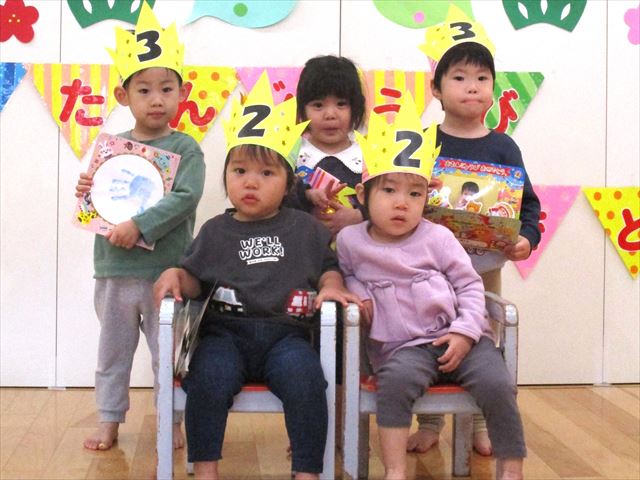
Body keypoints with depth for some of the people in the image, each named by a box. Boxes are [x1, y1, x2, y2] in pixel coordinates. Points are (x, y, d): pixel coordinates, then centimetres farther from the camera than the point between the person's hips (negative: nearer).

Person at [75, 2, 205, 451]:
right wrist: (86, 192, -8)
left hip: (165, 269, -4)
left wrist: (139, 225, -26)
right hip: (114, 269, 4)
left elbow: (185, 198, -20)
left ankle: (173, 420, 23)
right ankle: (110, 420, 27)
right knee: (113, 349, 14)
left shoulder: (186, 149, -6)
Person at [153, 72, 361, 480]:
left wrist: (332, 286, -4)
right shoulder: (216, 231, 14)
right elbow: (196, 279, 15)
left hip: (285, 333, 0)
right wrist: (176, 276, -7)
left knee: (305, 378, -31)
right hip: (226, 331, 1)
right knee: (209, 377, -31)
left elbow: (328, 265, 18)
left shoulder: (305, 228, 12)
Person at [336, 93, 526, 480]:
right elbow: (344, 273, 24)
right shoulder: (350, 240, 4)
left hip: (459, 339, 1)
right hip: (403, 347, -1)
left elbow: (469, 285, 4)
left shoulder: (437, 237, 1)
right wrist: (357, 292, 1)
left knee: (497, 383, -23)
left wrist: (465, 331, -10)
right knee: (396, 379, -34)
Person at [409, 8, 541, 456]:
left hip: (485, 264, 2)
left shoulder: (502, 147, 0)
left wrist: (528, 237, -13)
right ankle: (430, 423, 24)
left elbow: (529, 203, 3)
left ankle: (480, 423, 29)